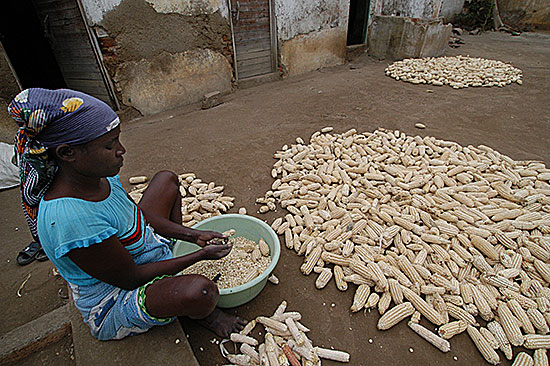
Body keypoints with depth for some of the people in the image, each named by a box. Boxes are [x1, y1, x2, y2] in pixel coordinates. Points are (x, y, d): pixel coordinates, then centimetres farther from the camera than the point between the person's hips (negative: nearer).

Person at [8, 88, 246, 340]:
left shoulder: (99, 174, -12)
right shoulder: (71, 220, -38)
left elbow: (139, 215, 2)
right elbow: (130, 278, -27)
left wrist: (193, 236, -7)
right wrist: (199, 256, -21)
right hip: (114, 306, -8)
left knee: (167, 178, 11)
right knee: (201, 290, -38)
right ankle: (196, 312, 5)